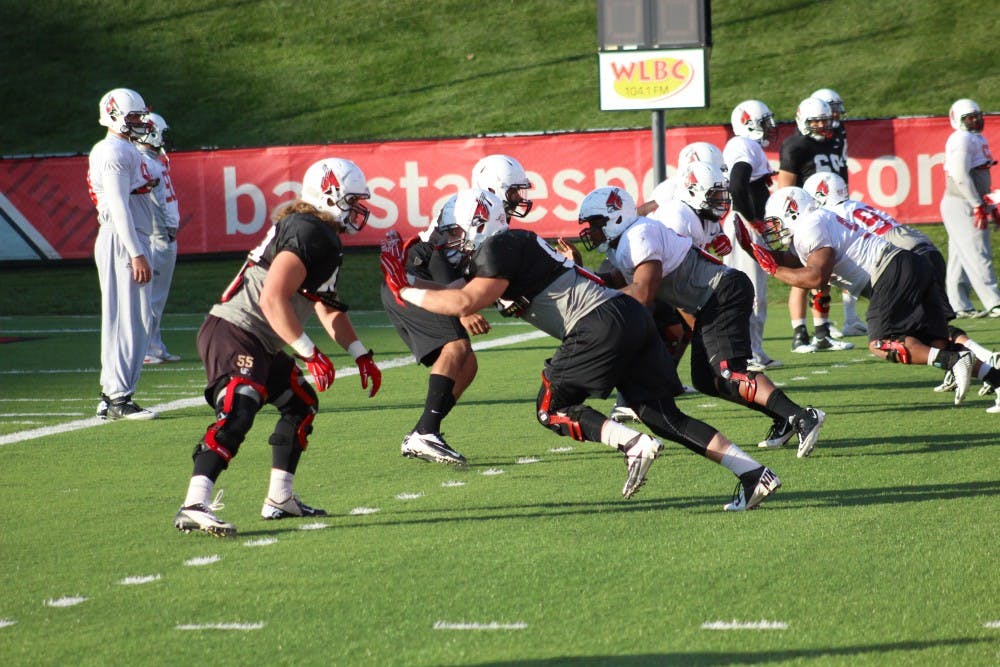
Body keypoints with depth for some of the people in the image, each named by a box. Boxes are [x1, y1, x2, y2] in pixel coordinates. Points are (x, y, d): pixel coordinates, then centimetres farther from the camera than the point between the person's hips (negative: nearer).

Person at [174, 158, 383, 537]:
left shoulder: (323, 238, 18)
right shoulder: (308, 234, -16)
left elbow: (328, 309, 29)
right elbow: (272, 300, -24)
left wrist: (361, 357, 27)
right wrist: (310, 354, -22)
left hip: (260, 345, 11)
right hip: (234, 333, -11)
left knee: (301, 404, 20)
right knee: (237, 414, -26)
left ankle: (280, 499, 26)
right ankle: (194, 507, -37)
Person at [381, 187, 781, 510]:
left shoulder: (498, 249, -4)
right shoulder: (516, 246, 25)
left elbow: (465, 303, -14)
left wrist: (405, 292, -5)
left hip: (602, 326, -9)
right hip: (632, 316, 9)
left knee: (552, 409, 2)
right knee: (662, 415, 7)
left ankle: (634, 445, -16)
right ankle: (754, 473, -1)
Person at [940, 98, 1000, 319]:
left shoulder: (977, 139, 18)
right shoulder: (962, 140, -14)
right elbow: (960, 176, -23)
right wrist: (978, 205, -23)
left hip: (971, 206, 10)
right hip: (961, 205, -10)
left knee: (961, 257, 11)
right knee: (977, 254, -11)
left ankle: (959, 306, 15)